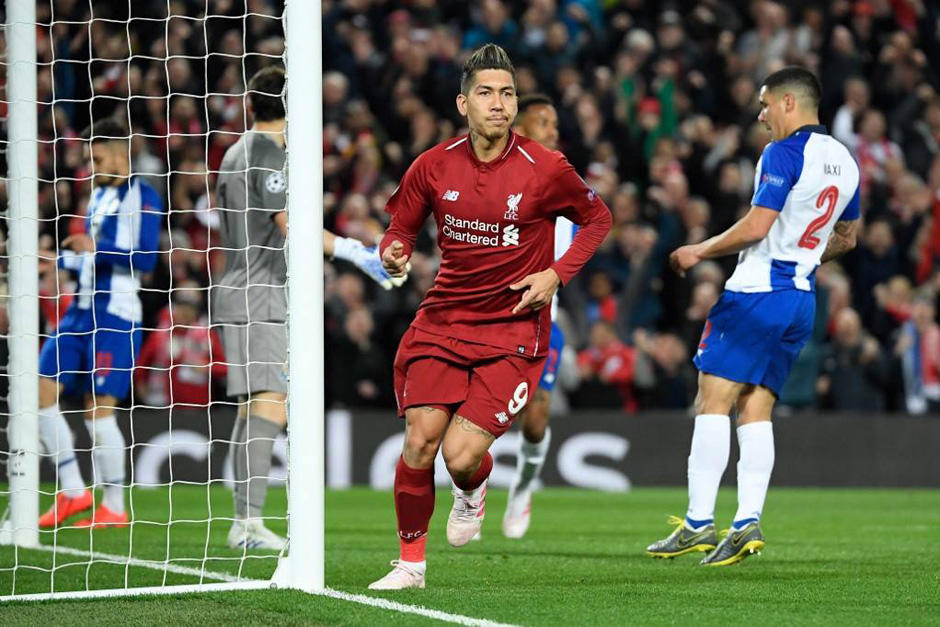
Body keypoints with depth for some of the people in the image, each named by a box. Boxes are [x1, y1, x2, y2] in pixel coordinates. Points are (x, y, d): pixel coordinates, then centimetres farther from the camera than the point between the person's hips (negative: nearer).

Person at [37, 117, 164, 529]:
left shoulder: (143, 196, -5)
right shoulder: (99, 196, 21)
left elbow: (146, 258, -15)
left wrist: (95, 247, -22)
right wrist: (59, 261, 20)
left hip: (115, 313, -8)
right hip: (82, 310, 9)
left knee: (99, 407, -9)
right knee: (41, 391, -1)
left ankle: (114, 507, 1)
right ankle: (73, 492, 5)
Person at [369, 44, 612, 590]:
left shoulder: (545, 169, -8)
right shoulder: (433, 166, -1)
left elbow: (598, 218, 8)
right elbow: (402, 228, 13)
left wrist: (557, 274, -5)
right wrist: (394, 254, -11)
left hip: (514, 328, -2)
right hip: (442, 320, 3)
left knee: (461, 455, -14)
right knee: (421, 439, -12)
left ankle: (474, 489, 26)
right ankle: (411, 561, 8)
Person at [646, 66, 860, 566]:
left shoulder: (784, 154, -13)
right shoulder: (844, 161, 14)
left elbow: (756, 226, -19)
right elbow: (846, 239, 24)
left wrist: (700, 252, -6)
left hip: (757, 294, -8)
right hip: (802, 298, 8)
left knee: (713, 402, -6)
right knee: (756, 410, 7)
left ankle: (699, 521, -10)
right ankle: (748, 521, -4)